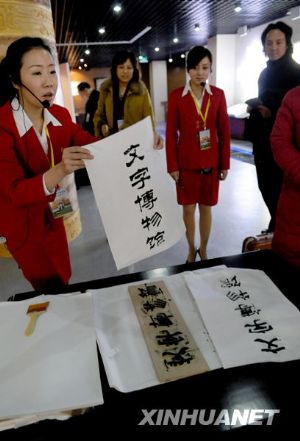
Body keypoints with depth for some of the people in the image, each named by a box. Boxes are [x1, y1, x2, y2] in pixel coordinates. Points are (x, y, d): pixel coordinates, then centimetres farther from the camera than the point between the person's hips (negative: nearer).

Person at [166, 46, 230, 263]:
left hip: (211, 163, 1)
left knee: (206, 208, 10)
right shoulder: (176, 96, -4)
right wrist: (172, 165, -6)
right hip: (186, 163, -1)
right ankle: (191, 249, 28)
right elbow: (171, 134, -3)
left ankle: (204, 250, 28)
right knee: (188, 208, 8)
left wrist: (225, 163, 2)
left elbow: (224, 132, 3)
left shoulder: (218, 95, 1)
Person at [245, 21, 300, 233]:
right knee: (266, 185, 11)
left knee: (280, 189, -2)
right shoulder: (266, 72, 13)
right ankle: (277, 226, 28)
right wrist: (254, 107, 4)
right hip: (263, 139, 7)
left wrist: (273, 113, -20)